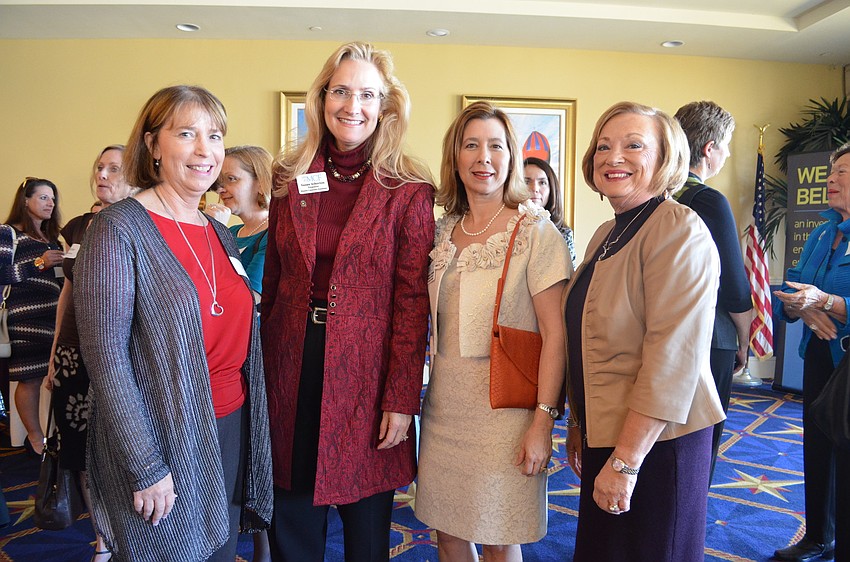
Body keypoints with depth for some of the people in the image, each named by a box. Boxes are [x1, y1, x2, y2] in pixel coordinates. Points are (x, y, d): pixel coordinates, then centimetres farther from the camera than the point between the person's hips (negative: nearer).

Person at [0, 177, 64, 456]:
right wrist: (39, 263, -14)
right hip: (28, 316, -6)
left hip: (56, 313, 6)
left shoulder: (52, 238, 21)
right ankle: (35, 438, 10)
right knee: (31, 378, -2)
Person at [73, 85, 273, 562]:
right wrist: (147, 467, -16)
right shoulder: (119, 229, -12)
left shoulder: (220, 234, 8)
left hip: (233, 430, 6)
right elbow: (105, 355, -15)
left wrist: (253, 428, 8)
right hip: (165, 440, -6)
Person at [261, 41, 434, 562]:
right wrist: (264, 367, 5)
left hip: (365, 370, -3)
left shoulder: (408, 190, -6)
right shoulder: (291, 178, 5)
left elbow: (413, 299, -9)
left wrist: (402, 400, -12)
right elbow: (273, 279, 9)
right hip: (292, 367, 3)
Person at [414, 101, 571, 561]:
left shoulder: (535, 231, -9)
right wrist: (415, 399, 9)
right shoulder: (444, 231, 7)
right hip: (444, 405, 5)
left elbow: (555, 333, -12)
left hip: (503, 406, -5)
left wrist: (543, 420, -16)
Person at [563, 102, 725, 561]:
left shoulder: (680, 231, -16)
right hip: (605, 435, 8)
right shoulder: (605, 235, 10)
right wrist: (578, 425, 14)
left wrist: (625, 462, -21)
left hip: (656, 442, -8)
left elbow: (672, 358, -22)